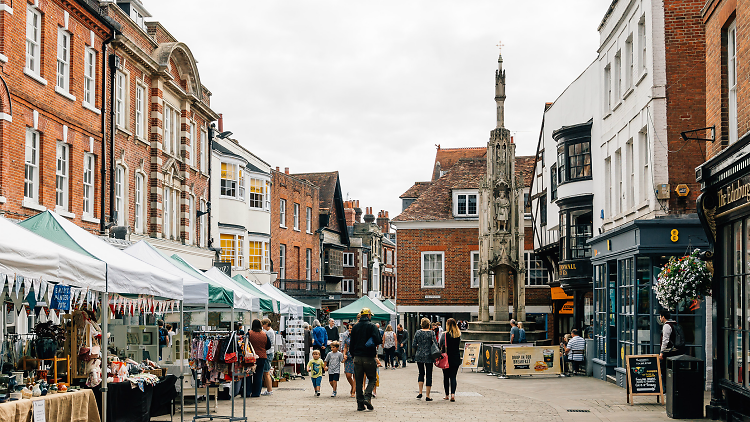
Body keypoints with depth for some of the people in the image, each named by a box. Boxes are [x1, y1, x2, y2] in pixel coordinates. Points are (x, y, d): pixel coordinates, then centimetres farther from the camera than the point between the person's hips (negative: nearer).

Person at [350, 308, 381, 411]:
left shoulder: (355, 327, 8)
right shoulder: (372, 326, -6)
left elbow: (352, 343, 12)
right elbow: (378, 340, -16)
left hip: (357, 357, 4)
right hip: (369, 357, -4)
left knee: (358, 380, 8)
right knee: (372, 378, 8)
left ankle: (360, 403, 5)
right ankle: (367, 397, -13)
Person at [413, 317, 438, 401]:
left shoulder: (418, 333, 0)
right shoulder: (431, 333, -7)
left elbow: (413, 345, 1)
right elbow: (435, 344, -12)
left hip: (419, 356, 3)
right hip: (428, 356, -3)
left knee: (421, 373, 19)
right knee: (429, 375, 3)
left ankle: (420, 392, 10)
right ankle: (427, 396, 3)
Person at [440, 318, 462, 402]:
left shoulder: (445, 334, -10)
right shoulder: (459, 334, 2)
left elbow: (442, 346, -11)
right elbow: (459, 344, 10)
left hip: (447, 358, -3)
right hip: (456, 358, 3)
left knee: (446, 377, 9)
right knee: (453, 376, 6)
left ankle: (447, 395, 14)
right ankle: (453, 394, -10)